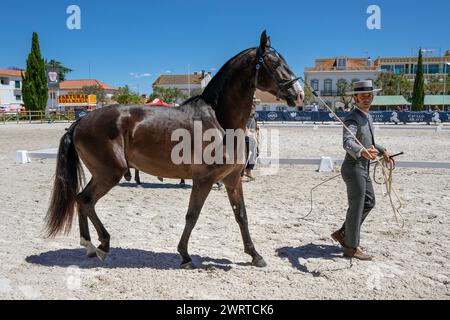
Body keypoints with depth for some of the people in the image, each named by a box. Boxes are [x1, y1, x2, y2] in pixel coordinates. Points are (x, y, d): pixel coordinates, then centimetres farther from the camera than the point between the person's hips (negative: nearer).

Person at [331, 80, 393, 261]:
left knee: (369, 202, 20)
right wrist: (363, 152, -56)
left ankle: (343, 233, 28)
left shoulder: (367, 117, 11)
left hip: (363, 169, 10)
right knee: (356, 207, 0)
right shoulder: (352, 119, -19)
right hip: (354, 168, -10)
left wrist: (382, 150, 29)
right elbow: (347, 142, -39)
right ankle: (351, 247, 15)